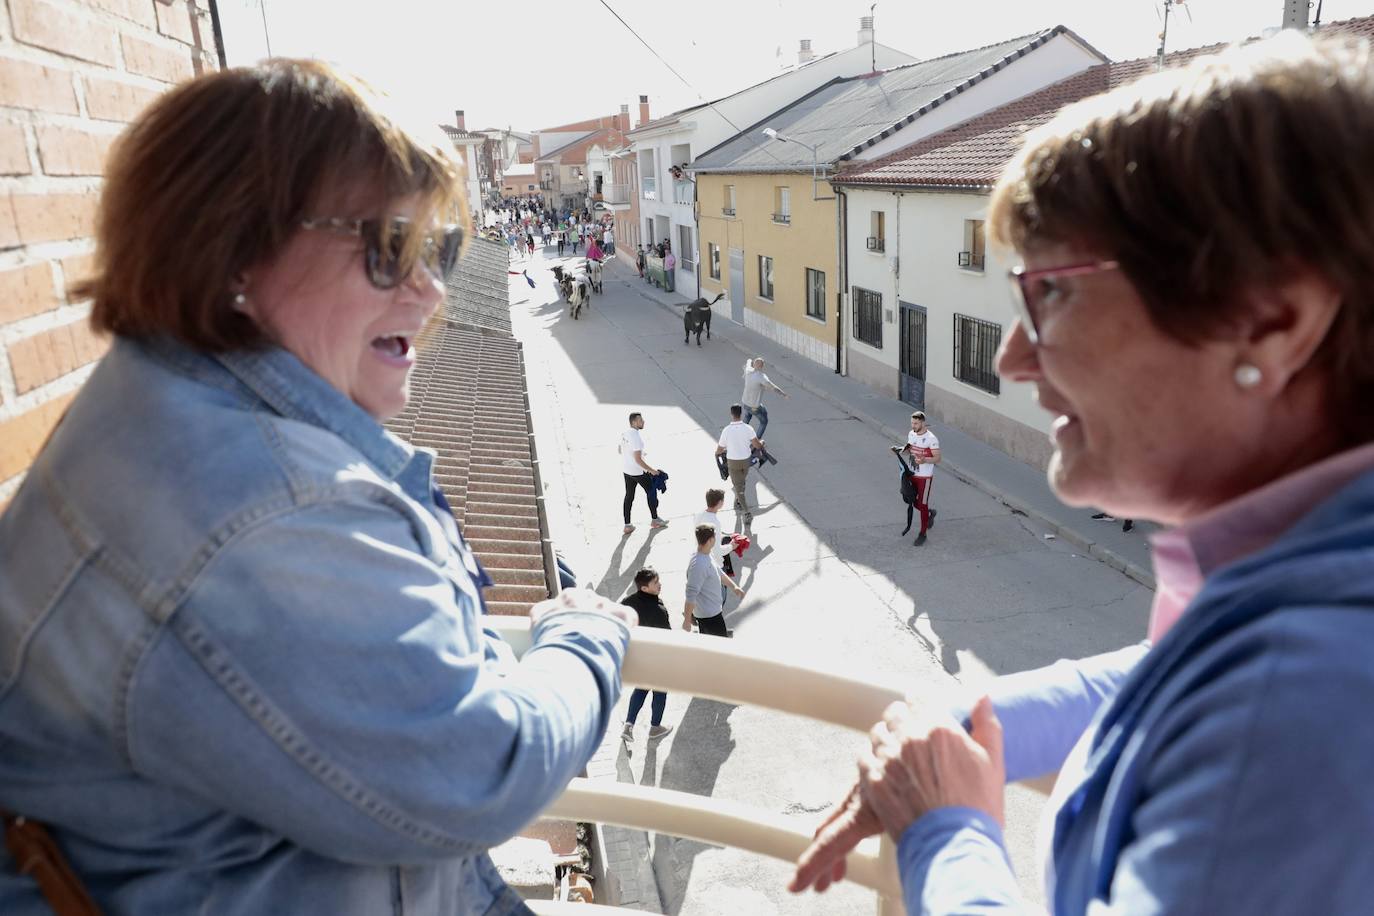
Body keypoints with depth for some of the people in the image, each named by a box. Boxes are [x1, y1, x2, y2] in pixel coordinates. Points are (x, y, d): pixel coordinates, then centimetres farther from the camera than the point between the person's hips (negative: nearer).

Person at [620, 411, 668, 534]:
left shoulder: (624, 433, 1)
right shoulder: (636, 437, -26)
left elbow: (621, 451, 16)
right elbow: (638, 460, -27)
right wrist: (651, 470, -18)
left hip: (626, 469, 8)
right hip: (638, 471, -8)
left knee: (629, 496, 13)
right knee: (651, 491, 12)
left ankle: (627, 525, 16)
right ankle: (655, 520, 24)